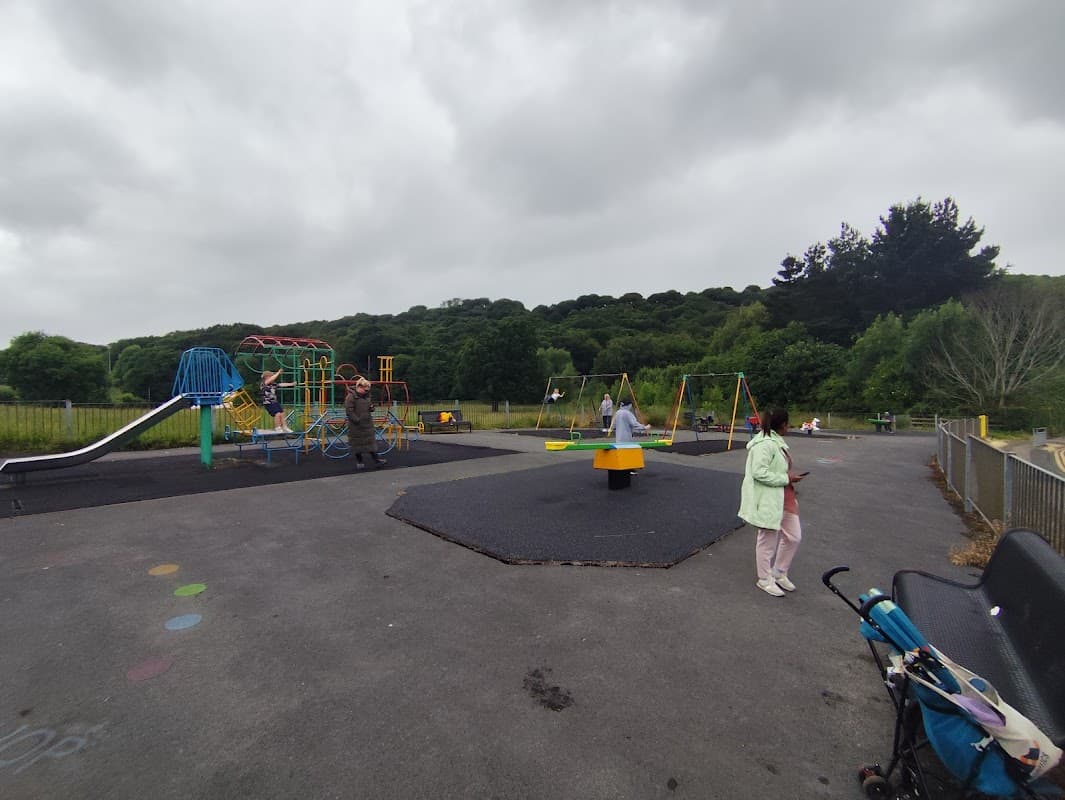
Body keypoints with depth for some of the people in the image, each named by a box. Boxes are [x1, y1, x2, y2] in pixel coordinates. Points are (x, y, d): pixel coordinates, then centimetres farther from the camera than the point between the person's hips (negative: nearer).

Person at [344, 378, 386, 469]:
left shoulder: (367, 397, 12)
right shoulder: (351, 397, -12)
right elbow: (349, 411, -17)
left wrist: (371, 408, 2)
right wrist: (357, 420, -21)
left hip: (368, 424, 7)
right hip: (356, 425, -6)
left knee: (371, 442, 6)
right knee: (357, 444, 5)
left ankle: (376, 460, 7)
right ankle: (359, 462, 16)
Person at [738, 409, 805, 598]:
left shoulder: (777, 441, 10)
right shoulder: (765, 444, -22)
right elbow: (759, 473, -28)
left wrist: (790, 475, 4)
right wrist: (786, 479, -21)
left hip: (784, 498, 10)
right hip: (768, 500, -10)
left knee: (793, 537, 16)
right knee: (768, 541, 6)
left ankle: (780, 574, 35)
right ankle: (765, 580, 25)